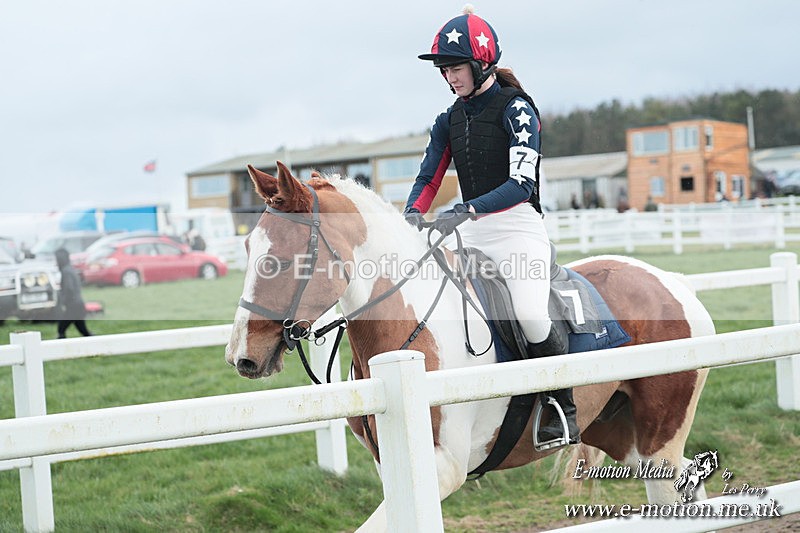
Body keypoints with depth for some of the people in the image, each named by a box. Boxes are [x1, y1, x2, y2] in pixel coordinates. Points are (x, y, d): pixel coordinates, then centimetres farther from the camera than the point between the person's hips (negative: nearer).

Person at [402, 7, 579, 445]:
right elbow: (428, 178, 11)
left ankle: (565, 409, -4)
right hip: (472, 234, 7)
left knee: (531, 317, -26)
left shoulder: (516, 109, -8)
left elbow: (521, 182, -19)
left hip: (518, 227, -7)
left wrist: (466, 210, -31)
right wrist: (413, 213, -12)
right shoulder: (449, 121, 12)